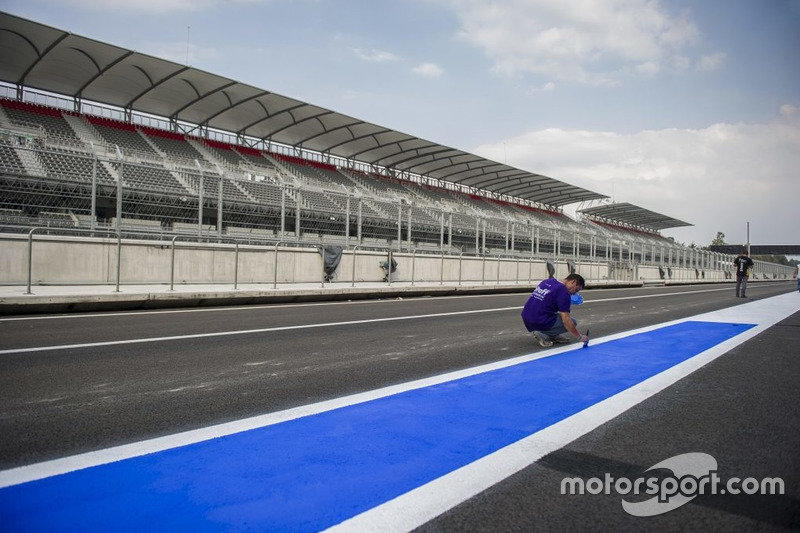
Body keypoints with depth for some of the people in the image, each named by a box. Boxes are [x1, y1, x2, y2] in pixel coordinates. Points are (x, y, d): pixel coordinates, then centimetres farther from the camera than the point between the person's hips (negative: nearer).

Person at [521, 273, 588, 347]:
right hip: (540, 323, -9)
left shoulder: (548, 281, 12)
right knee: (572, 322, 7)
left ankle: (554, 336, 17)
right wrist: (580, 337, -6)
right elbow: (566, 320, -15)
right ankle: (543, 335, -5)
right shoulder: (563, 292, -12)